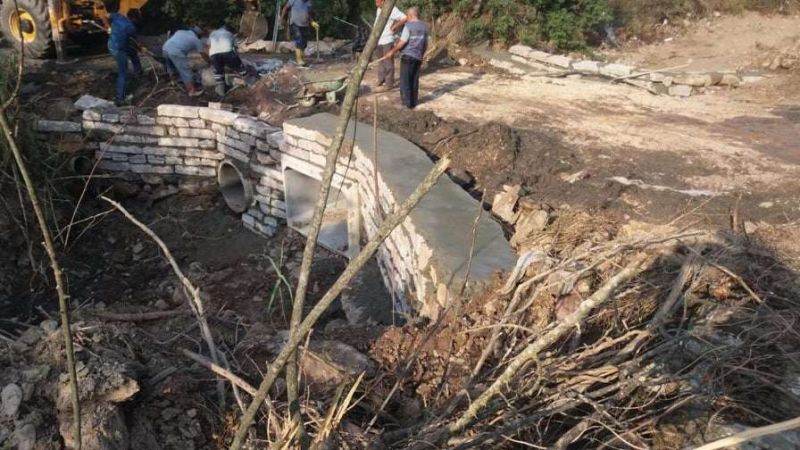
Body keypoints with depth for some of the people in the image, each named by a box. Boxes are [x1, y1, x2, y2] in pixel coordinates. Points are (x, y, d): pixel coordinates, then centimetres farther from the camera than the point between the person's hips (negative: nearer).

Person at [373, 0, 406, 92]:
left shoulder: (392, 9, -16)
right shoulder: (379, 9, 11)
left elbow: (405, 18, -23)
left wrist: (394, 27, -16)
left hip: (387, 40, -9)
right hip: (378, 40, 9)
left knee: (388, 63, -2)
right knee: (381, 62, 16)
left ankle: (389, 84, 4)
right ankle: (381, 81, 26)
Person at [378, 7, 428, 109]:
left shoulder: (408, 26, -12)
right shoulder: (424, 27, 8)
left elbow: (402, 43, -16)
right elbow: (425, 45, 13)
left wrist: (392, 52, -6)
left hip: (407, 56, -6)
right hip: (418, 57, 6)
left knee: (405, 81, 1)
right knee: (414, 81, 12)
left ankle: (407, 103, 1)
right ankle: (413, 103, 15)